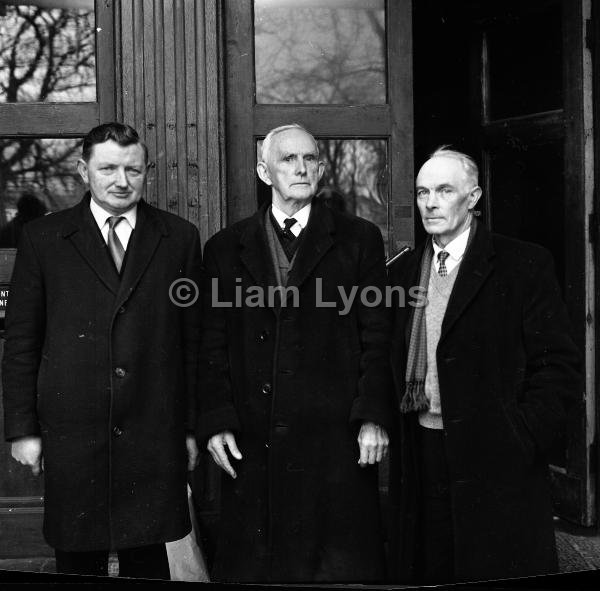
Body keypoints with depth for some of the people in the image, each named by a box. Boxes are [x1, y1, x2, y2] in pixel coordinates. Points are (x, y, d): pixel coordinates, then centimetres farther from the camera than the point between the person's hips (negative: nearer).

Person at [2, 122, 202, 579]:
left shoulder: (180, 238, 6)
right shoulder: (43, 238, 4)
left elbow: (194, 340, 7)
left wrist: (193, 427, 4)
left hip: (154, 434, 1)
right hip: (72, 434, 0)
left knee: (147, 560, 7)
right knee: (78, 562, 7)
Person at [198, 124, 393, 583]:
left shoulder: (359, 240, 8)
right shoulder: (226, 248, 12)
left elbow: (377, 337, 3)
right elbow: (212, 347, 9)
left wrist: (373, 418, -6)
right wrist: (216, 422, -1)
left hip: (336, 442, -1)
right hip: (252, 445, 2)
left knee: (341, 565, 1)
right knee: (251, 563, 4)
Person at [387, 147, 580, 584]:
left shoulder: (525, 265, -3)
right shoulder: (403, 272, 13)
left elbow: (559, 364, -6)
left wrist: (519, 439, -12)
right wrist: (395, 430, 4)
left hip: (496, 463, -4)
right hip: (419, 458, 4)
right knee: (428, 573, 6)